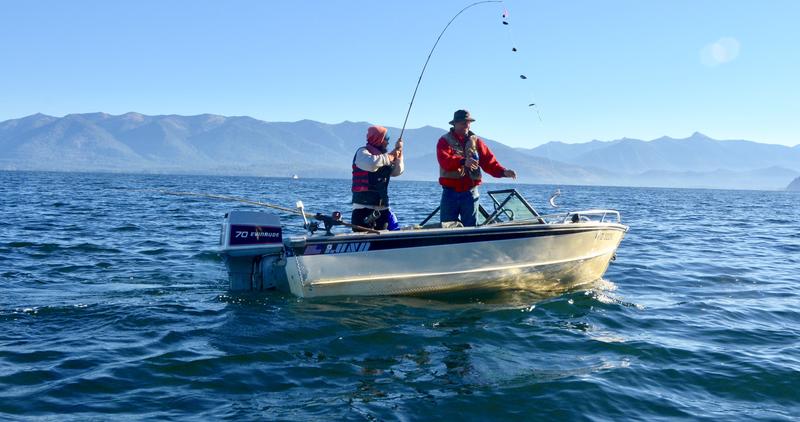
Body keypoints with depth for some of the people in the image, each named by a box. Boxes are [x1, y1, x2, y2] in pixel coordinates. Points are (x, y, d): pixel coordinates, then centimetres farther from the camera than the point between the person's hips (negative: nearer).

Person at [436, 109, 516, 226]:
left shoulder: (475, 141, 11)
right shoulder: (445, 141, 0)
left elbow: (489, 162, 2)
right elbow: (445, 161, -20)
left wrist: (503, 171, -16)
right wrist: (463, 161, -38)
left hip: (470, 193, 3)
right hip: (450, 193, -2)